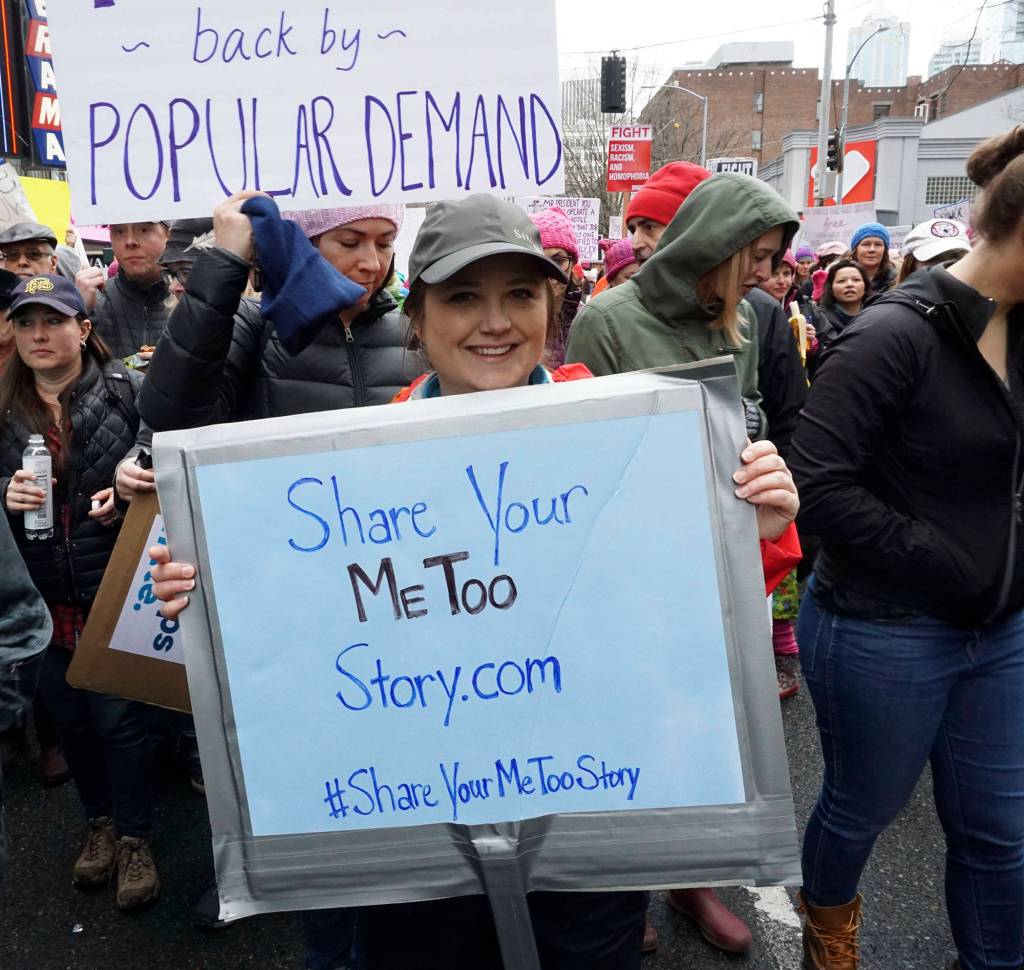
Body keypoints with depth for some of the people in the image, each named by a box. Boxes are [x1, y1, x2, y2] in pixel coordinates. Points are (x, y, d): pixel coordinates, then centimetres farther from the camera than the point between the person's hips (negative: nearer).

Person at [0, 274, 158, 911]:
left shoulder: (129, 390, -6)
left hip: (117, 589, -4)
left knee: (118, 716, 4)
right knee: (70, 715, 16)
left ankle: (134, 839, 26)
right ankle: (100, 821, 39)